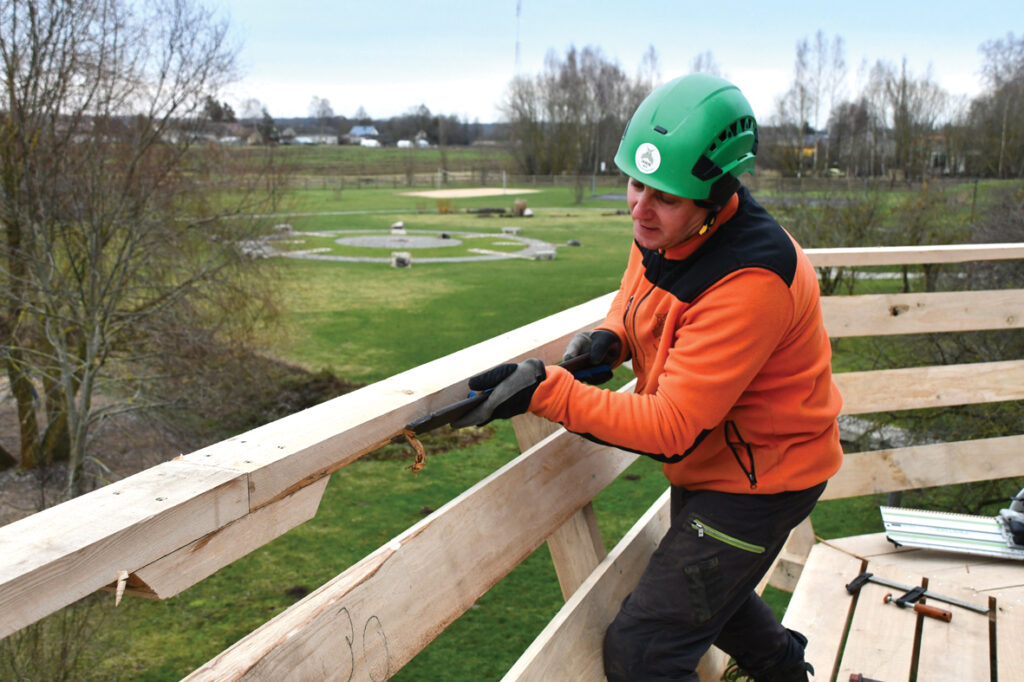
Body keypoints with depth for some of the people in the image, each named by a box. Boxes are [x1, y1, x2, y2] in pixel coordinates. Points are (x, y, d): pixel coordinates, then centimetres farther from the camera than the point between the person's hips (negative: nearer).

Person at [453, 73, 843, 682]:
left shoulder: (751, 282, -36)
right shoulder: (662, 228, -10)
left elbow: (670, 428, -35)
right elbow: (636, 299, 12)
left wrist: (547, 390, -37)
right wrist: (610, 337, -10)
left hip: (760, 477, -9)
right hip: (705, 456, 9)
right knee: (706, 589, 32)